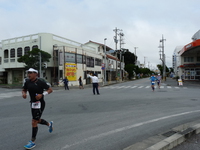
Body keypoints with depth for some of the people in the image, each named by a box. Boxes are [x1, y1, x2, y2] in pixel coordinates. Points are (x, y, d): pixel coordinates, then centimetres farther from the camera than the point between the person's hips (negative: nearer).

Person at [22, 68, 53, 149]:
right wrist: (23, 94, -11)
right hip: (33, 104, 7)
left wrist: (42, 94, -22)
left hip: (39, 104, -7)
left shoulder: (40, 82, -15)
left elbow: (50, 90, -8)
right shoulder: (27, 82, 1)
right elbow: (24, 90, 13)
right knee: (37, 120, 23)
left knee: (34, 123, -4)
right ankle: (49, 124, 52)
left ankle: (32, 142, 11)